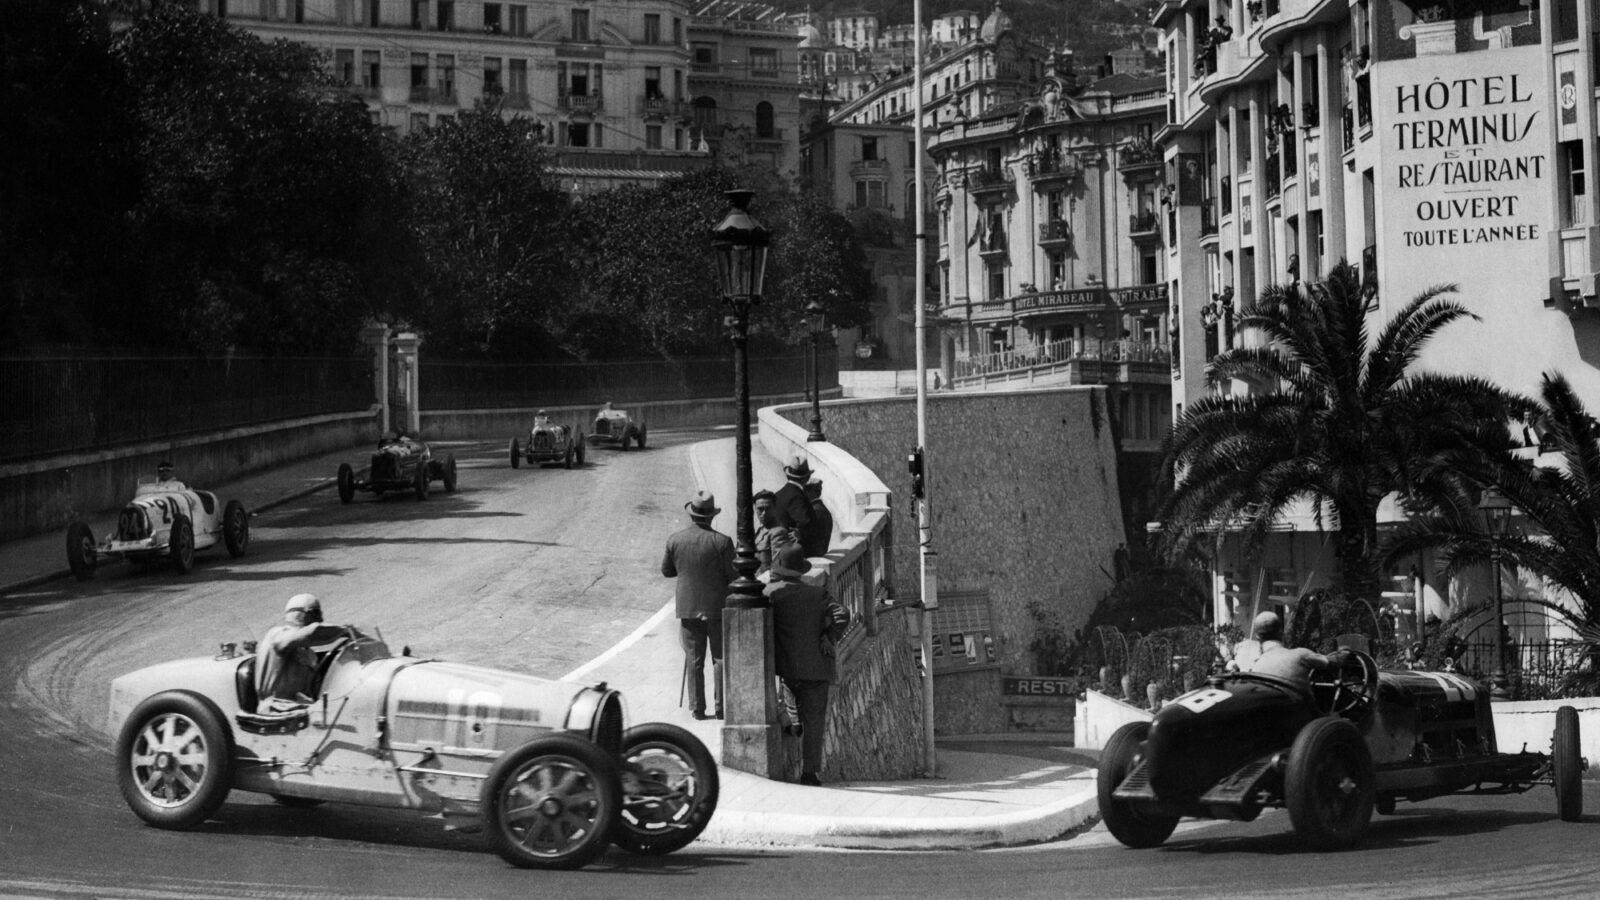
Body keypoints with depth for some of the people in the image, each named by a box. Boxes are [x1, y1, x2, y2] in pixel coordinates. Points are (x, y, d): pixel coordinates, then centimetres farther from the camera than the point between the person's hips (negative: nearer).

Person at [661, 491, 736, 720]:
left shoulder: (675, 540, -4)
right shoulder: (722, 542, -15)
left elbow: (667, 571, 7)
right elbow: (733, 576, -10)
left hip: (688, 608, 3)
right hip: (717, 607, -3)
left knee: (694, 660, 9)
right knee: (721, 658, 7)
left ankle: (697, 708, 9)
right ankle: (720, 707, 7)